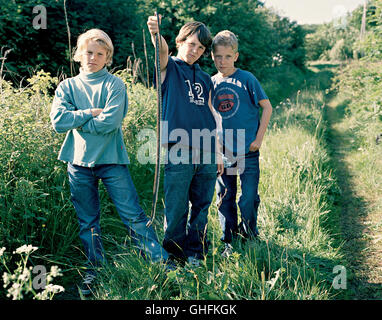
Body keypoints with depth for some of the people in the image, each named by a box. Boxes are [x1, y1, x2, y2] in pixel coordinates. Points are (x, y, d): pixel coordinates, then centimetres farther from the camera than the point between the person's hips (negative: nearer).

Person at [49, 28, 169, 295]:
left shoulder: (114, 84, 1)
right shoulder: (68, 86, 9)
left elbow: (111, 122, -14)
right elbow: (58, 121, -6)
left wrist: (77, 120, -6)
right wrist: (91, 113, -9)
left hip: (111, 159, -3)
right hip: (79, 162, 3)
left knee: (134, 215, -4)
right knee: (88, 221, 11)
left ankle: (161, 262, 3)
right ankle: (95, 269, 23)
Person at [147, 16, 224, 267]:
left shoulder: (205, 79, 20)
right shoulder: (170, 67, 5)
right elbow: (162, 51, -19)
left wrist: (217, 153, 18)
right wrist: (155, 33, -42)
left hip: (206, 154, 5)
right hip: (178, 153, -5)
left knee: (202, 207, 10)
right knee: (176, 209, -1)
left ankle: (195, 253, 23)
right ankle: (174, 255, 14)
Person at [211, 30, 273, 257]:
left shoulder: (247, 79, -5)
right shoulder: (211, 83, 8)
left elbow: (267, 108, -2)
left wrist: (259, 138, -7)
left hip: (247, 151, -4)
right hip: (222, 152, 4)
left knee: (249, 200, -3)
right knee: (225, 198, 8)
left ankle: (250, 235, 23)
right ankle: (229, 243, 21)